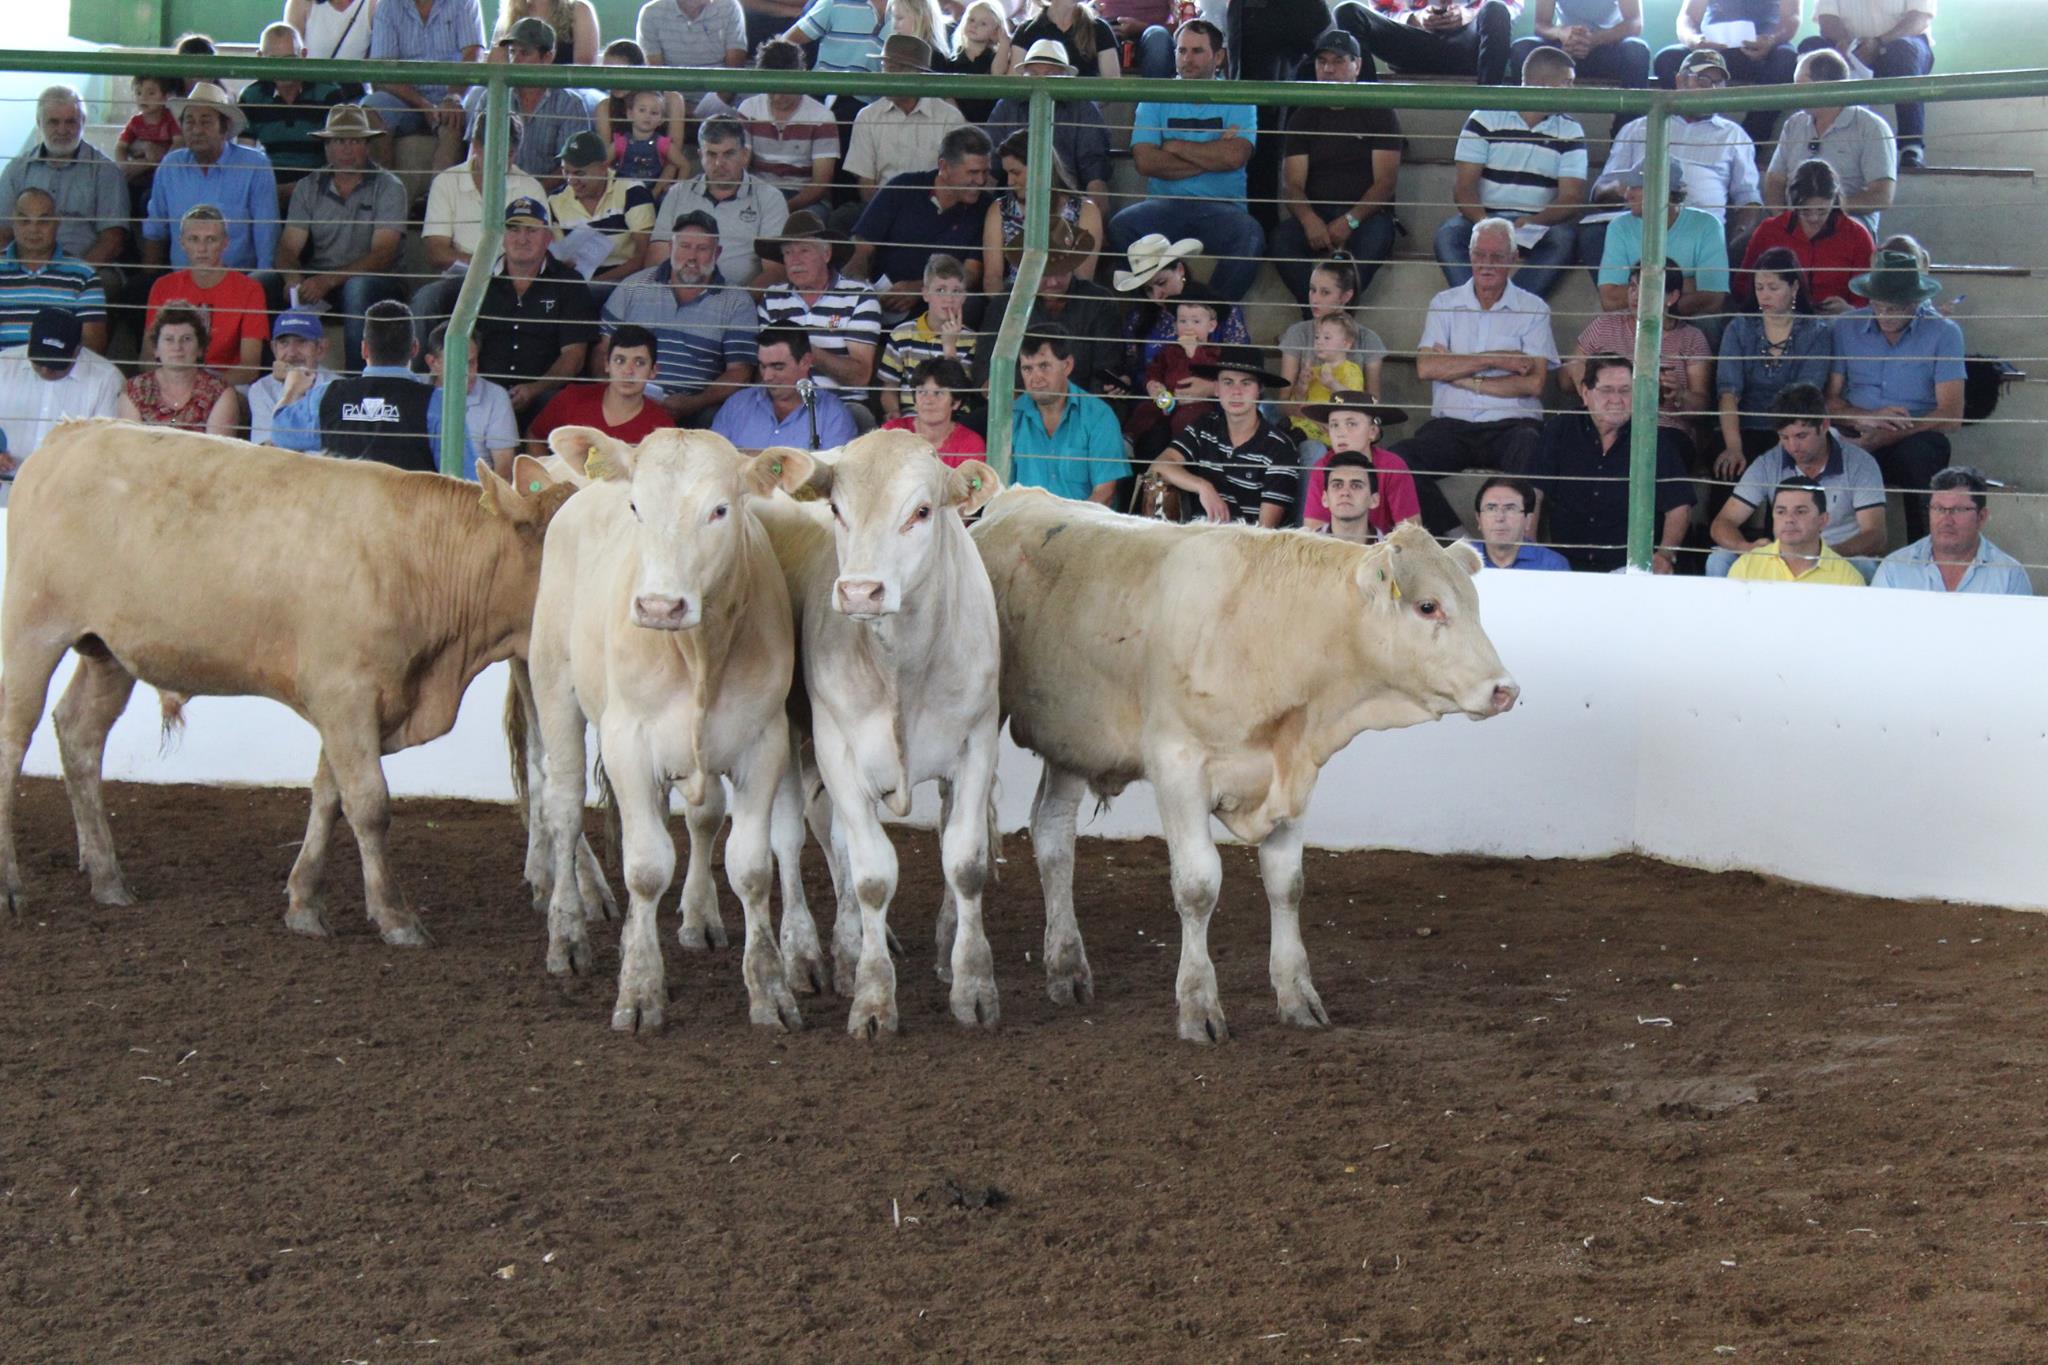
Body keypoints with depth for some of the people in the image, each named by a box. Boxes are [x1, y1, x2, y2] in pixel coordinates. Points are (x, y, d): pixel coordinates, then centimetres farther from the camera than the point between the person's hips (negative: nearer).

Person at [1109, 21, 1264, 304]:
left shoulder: (1237, 101, 8)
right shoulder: (1155, 100, 11)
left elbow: (1235, 156, -11)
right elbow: (1145, 161, -6)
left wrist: (1175, 146, -3)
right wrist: (1211, 156, -7)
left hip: (1221, 206, -1)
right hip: (1165, 203, 1)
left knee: (1250, 236, -34)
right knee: (1121, 225, -30)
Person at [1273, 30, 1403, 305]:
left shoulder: (1379, 114, 8)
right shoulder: (1304, 117, 17)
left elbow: (1386, 182, -1)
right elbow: (1292, 184, 6)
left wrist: (1350, 221, -18)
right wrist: (1309, 220, -17)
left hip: (1365, 214, -2)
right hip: (1315, 214, 2)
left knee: (1375, 238, -38)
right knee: (1282, 239, -31)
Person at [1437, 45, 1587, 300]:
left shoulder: (1570, 132, 8)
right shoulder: (1486, 119, 2)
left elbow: (1572, 197, -2)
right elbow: (1464, 186, -5)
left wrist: (1534, 222, -23)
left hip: (1539, 224, 1)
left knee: (1562, 238, -32)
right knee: (1448, 234, -31)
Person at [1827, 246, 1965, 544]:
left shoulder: (1943, 334, 2)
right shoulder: (1846, 327, 11)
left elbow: (1951, 416, -7)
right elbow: (1829, 399, 9)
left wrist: (1884, 438, -17)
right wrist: (1865, 418, -13)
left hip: (1914, 441, -2)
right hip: (1856, 440, 2)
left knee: (1918, 451, -39)